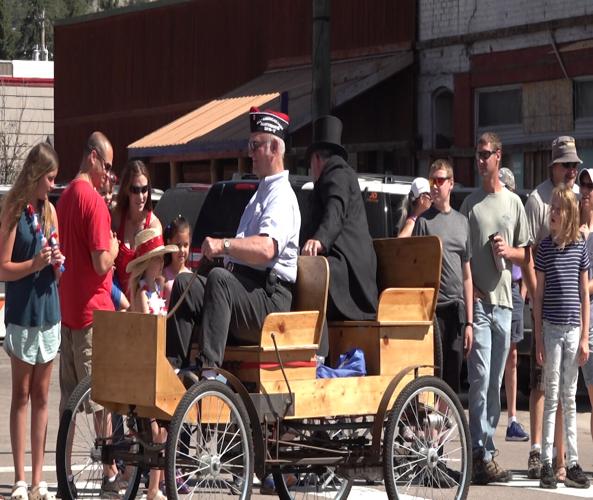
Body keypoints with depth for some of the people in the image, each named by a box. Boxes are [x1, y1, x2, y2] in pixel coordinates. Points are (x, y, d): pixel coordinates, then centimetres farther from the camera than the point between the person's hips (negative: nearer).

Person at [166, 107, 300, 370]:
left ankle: (208, 366, -47)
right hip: (242, 284, 9)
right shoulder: (261, 193, 27)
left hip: (270, 297, -9)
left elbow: (266, 248, -26)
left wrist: (224, 245, -37)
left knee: (219, 278, -35)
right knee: (184, 283, -9)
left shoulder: (282, 196, -6)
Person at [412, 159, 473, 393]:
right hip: (433, 309, -5)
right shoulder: (424, 221, 1)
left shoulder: (462, 221, 14)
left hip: (457, 311, 5)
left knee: (454, 378, 8)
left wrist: (469, 321, 12)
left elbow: (467, 275, 16)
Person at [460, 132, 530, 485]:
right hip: (478, 300, -3)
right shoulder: (471, 204, 5)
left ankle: (486, 448, 16)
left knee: (495, 382, 9)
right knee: (480, 379, -10)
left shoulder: (514, 203, 11)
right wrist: (470, 288, -9)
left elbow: (526, 255, 14)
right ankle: (482, 455, -11)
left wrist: (509, 251, -7)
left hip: (503, 301, 3)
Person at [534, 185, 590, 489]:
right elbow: (538, 295, 0)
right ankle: (546, 463, 1)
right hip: (551, 327, -2)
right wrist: (538, 339, -4)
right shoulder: (545, 247, -1)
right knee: (551, 397, -1)